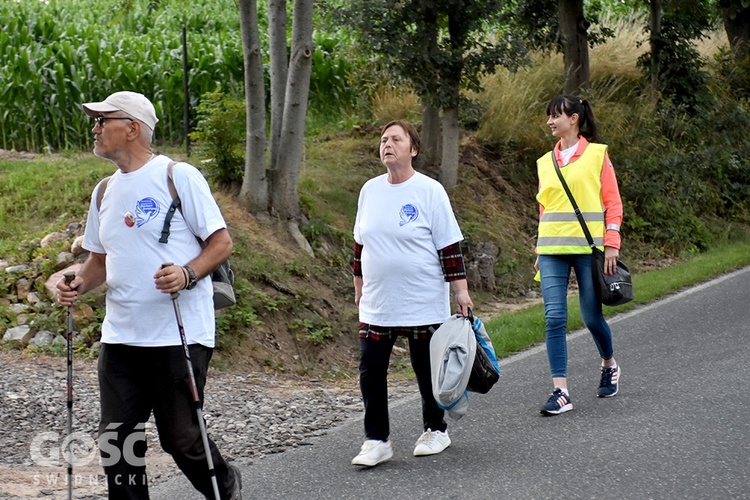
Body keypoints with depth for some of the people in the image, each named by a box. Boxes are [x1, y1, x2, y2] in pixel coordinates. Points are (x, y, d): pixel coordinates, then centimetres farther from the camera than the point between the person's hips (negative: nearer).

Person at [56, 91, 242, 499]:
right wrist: (79, 284, 1)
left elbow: (221, 243, -6)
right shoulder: (104, 191, 15)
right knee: (116, 441, 4)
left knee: (180, 438, 0)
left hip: (180, 336, -6)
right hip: (120, 339, 6)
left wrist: (187, 274, -24)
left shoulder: (180, 176, -6)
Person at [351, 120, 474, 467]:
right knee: (371, 370, -3)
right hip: (377, 305, 4)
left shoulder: (430, 191, -8)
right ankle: (376, 441, 5)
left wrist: (461, 291, -10)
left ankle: (436, 430, 26)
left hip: (424, 305, -4)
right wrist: (359, 285, 19)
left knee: (427, 370, 7)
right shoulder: (370, 190, 7)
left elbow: (449, 246, -7)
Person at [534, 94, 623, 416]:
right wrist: (541, 250, 13)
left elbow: (613, 202, 0)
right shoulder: (545, 162, 14)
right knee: (554, 317, -8)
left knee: (591, 316, 3)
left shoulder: (597, 154, 2)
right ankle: (561, 392, -8)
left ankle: (610, 366, 34)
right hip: (552, 249, 3)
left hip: (588, 246, -3)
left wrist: (611, 244, -8)